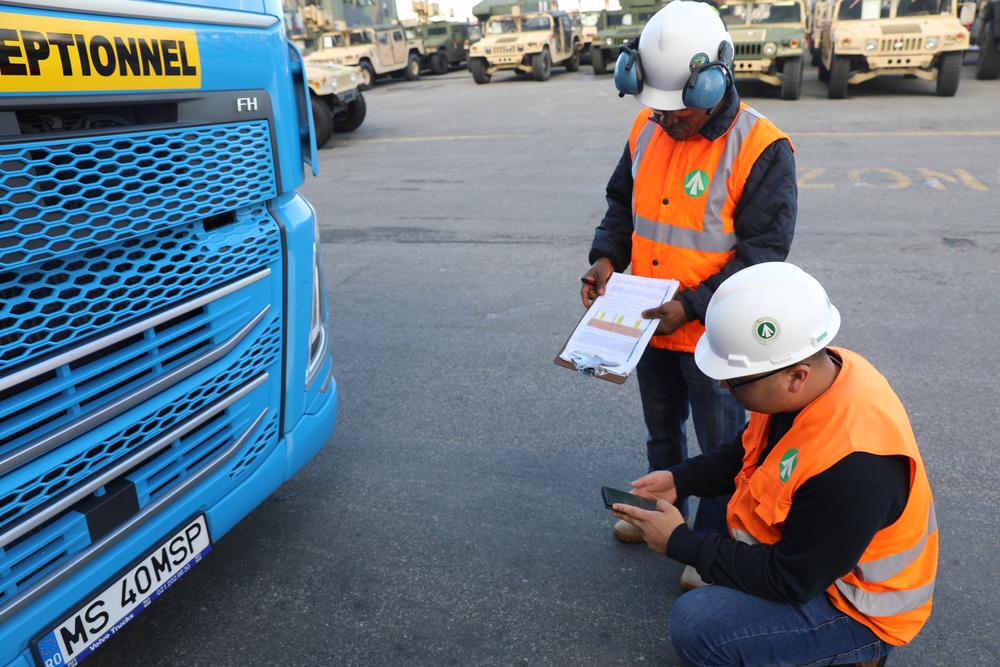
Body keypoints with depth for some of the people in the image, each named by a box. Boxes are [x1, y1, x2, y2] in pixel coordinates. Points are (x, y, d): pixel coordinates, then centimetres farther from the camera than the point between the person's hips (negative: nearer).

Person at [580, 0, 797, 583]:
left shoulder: (761, 149, -20)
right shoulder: (646, 129, -2)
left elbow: (762, 254, -20)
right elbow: (622, 202, 11)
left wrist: (691, 307, -28)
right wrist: (607, 256, -8)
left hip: (714, 336, -6)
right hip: (649, 325, 6)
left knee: (720, 446, 14)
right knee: (661, 429, 26)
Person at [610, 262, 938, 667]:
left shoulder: (852, 465, -37)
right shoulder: (812, 376, -12)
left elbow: (789, 580, -25)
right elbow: (748, 453, 7)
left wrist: (680, 544, -20)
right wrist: (680, 479, -5)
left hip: (856, 608, -8)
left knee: (695, 625, -20)